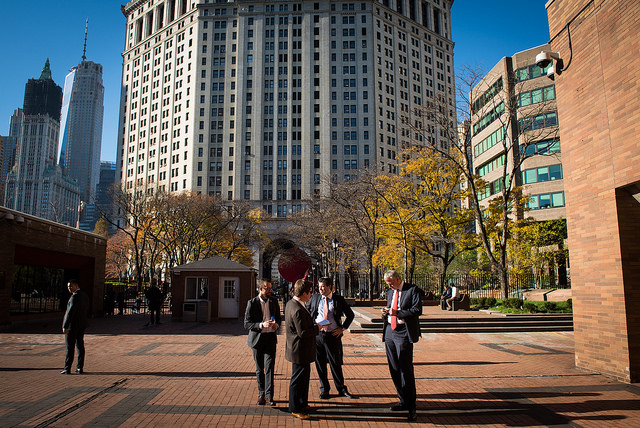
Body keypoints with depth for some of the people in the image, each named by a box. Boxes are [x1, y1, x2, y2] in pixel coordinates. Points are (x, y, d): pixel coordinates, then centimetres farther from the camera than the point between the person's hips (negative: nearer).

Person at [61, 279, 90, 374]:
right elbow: (87, 312, 16)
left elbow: (70, 312, -21)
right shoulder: (85, 296, 11)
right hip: (82, 325, 8)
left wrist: (65, 326, -19)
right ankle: (80, 368, 12)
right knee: (80, 346, 9)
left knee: (70, 348, -2)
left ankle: (67, 368, 3)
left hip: (72, 325, -8)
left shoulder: (75, 296, -17)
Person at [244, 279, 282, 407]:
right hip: (257, 338, -1)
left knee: (269, 367, -8)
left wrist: (277, 324, -6)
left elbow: (279, 317, 18)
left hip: (270, 338, 1)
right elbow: (247, 324, -8)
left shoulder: (274, 301, 5)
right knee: (259, 369, 10)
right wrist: (261, 325, -22)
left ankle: (269, 396, -5)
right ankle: (261, 394, 26)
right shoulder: (252, 303, -6)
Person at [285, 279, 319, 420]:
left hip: (299, 349, 11)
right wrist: (317, 327, -14)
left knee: (304, 377, 22)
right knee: (298, 379, 4)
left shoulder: (291, 303, 6)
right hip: (300, 351, -11)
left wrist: (312, 325, 9)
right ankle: (295, 409, 18)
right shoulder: (298, 310, -28)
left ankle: (302, 404, 37)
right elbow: (303, 333, -28)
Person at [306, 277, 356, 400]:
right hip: (317, 334, 2)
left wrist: (342, 328, 0)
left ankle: (341, 389, 20)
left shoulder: (338, 299, -1)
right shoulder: (314, 298, 4)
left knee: (336, 363, 3)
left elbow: (350, 315, 8)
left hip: (333, 335, -2)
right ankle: (324, 389, 24)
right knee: (320, 364, 8)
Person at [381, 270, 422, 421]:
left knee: (406, 370, -6)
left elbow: (417, 310, -15)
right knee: (394, 369, 11)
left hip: (404, 334, -7)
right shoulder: (390, 292, 17)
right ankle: (404, 401, 24)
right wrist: (386, 312, 3)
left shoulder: (412, 290, -6)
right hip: (390, 333, 7)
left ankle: (411, 406, 4)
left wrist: (397, 312, -18)